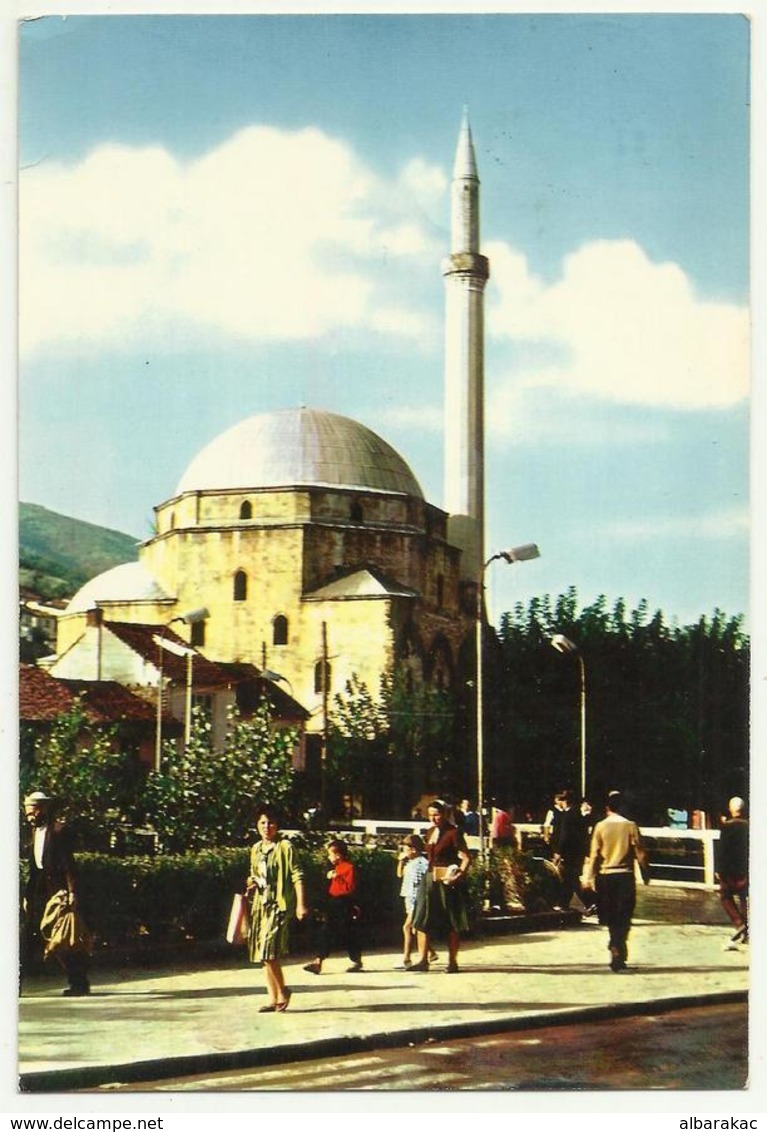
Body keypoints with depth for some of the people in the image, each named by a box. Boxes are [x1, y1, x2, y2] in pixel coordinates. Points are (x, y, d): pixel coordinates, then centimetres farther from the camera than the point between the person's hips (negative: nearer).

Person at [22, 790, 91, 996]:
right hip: (39, 893, 8)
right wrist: (27, 896, 15)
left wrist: (72, 892, -18)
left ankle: (80, 984, 4)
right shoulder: (36, 833, 16)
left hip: (57, 892, -8)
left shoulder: (59, 830, -9)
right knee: (30, 937, 4)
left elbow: (68, 863, -14)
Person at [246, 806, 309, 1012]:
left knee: (269, 952, -16)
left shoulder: (285, 847, -7)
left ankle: (282, 991, 3)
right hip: (260, 904, 7)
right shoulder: (256, 849, 13)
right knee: (264, 956, 8)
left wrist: (301, 904, -15)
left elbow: (297, 876, -9)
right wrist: (252, 883, 4)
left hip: (279, 905, -7)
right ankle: (273, 999, 14)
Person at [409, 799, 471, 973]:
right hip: (430, 880, 7)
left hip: (447, 880, -7)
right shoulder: (430, 833, 12)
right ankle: (422, 960, 6)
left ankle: (452, 962, 7)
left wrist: (460, 875, -27)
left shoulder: (453, 833, -10)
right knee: (421, 920, 2)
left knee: (452, 924, 1)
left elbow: (466, 858, -14)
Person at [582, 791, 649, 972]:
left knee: (611, 919, 13)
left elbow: (594, 854, -2)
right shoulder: (630, 826, -5)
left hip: (605, 876, 1)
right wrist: (646, 875, 9)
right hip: (625, 876, -1)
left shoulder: (600, 826, -2)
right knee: (623, 919, 2)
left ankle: (617, 951, 15)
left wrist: (589, 878, 4)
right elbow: (640, 853, -2)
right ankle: (618, 955, -7)